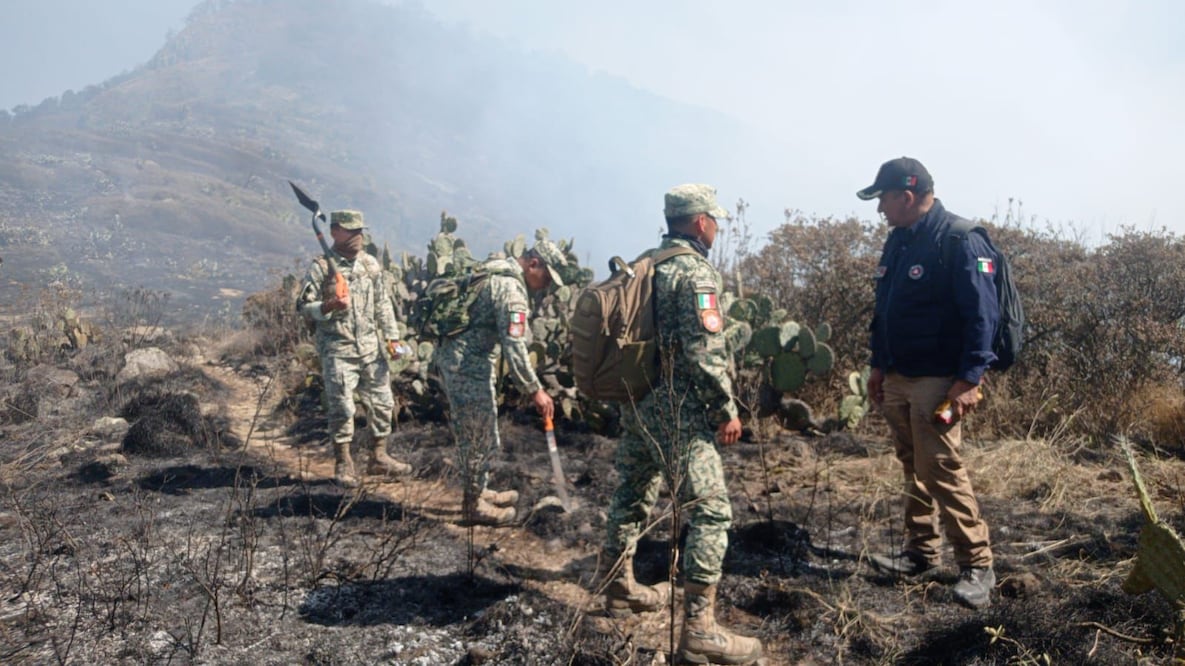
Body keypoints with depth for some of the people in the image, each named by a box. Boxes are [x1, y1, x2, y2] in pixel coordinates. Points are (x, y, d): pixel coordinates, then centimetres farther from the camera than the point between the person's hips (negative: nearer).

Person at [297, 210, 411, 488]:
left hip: (371, 347, 5)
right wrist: (329, 306, -24)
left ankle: (379, 457, 23)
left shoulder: (371, 264, 8)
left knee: (382, 402, 9)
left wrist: (392, 336, 8)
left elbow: (383, 302, 13)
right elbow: (303, 306, -6)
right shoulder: (321, 267, -7)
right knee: (341, 407, -2)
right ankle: (343, 464, 12)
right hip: (338, 350, -5)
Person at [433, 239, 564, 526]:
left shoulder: (495, 271, 13)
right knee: (480, 436, 2)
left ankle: (478, 491, 33)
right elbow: (514, 348, -23)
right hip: (468, 365, -10)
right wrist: (535, 390, -17)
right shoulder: (511, 288, -18)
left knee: (474, 433, 20)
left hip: (454, 357, 10)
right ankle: (474, 505, 15)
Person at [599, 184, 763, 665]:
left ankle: (619, 589, 35)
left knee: (632, 495, 20)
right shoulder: (695, 271, -14)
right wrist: (727, 409, -12)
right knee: (710, 512, -4)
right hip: (677, 408, -9)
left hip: (636, 400, 9)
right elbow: (705, 352, -20)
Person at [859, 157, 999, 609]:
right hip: (898, 378, 9)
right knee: (913, 469, 15)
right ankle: (920, 553, 27)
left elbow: (982, 315, -19)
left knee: (941, 470, -8)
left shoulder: (960, 241, -15)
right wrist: (879, 364, 18)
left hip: (937, 381, -8)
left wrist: (969, 379, -23)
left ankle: (977, 565, 5)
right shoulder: (898, 240, 12)